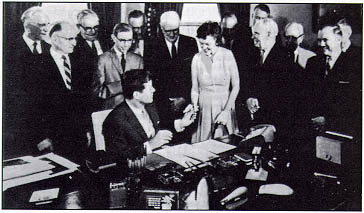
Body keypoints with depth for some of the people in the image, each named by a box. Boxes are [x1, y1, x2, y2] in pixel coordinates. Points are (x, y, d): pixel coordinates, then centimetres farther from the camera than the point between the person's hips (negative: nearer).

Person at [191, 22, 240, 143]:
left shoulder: (227, 55, -5)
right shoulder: (197, 59, -2)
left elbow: (236, 86, -4)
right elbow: (195, 89, 4)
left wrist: (226, 111, -10)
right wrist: (194, 106, -13)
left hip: (225, 107, -1)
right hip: (204, 109, 1)